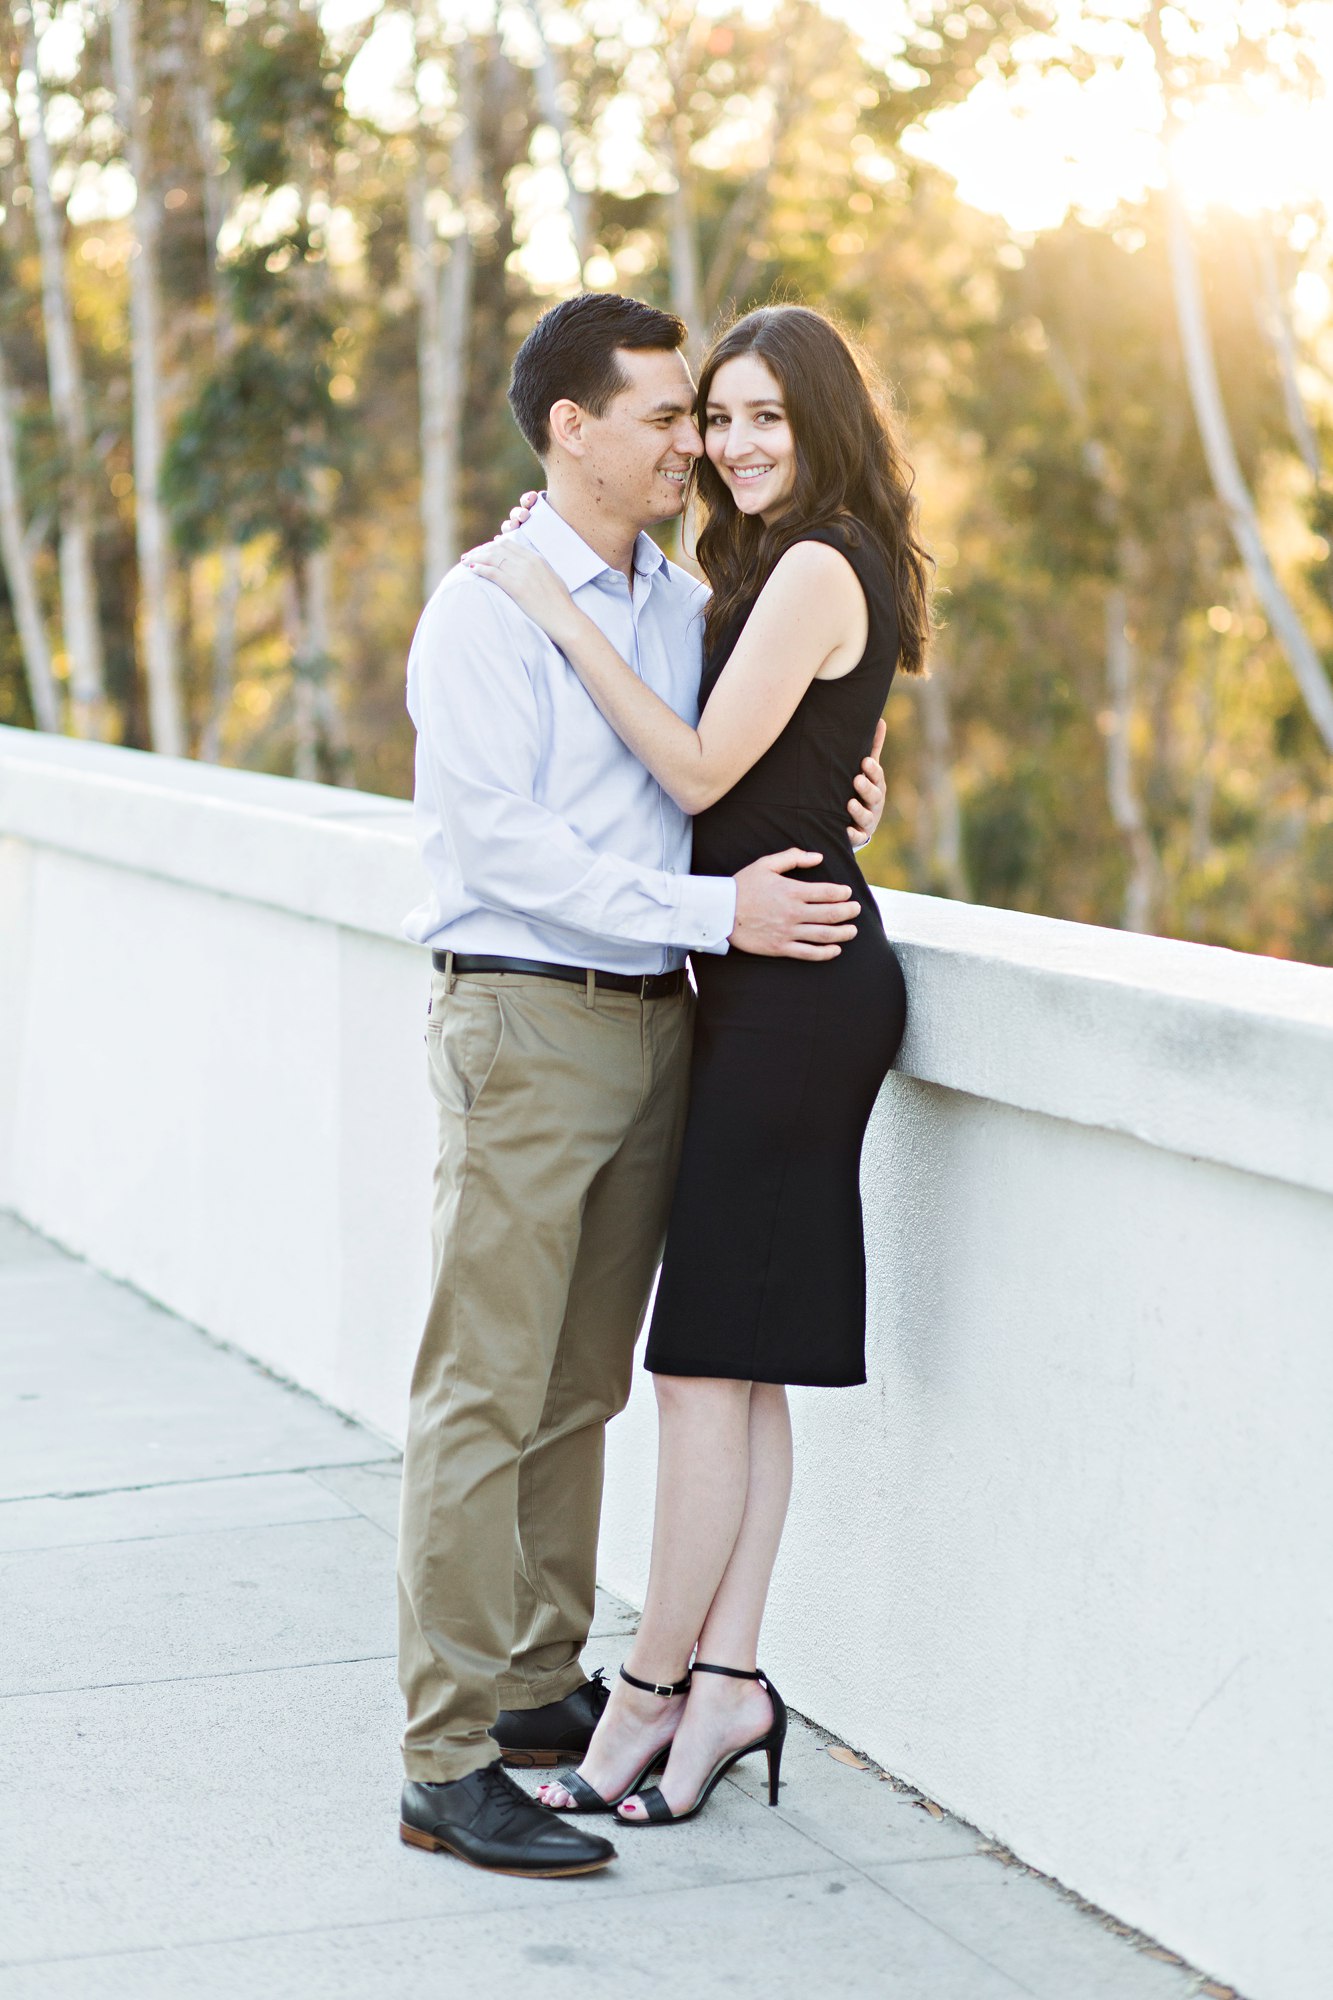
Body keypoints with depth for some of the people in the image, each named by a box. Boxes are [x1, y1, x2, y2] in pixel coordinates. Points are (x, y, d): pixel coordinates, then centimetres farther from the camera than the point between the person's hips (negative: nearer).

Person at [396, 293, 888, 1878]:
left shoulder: (689, 606, 13)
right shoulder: (485, 612, -9)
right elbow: (503, 841, -17)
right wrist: (715, 910, -20)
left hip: (653, 1027, 7)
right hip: (524, 1024, -7)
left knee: (579, 1389, 13)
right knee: (483, 1395, -7)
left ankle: (542, 1689, 24)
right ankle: (449, 1763, -5)